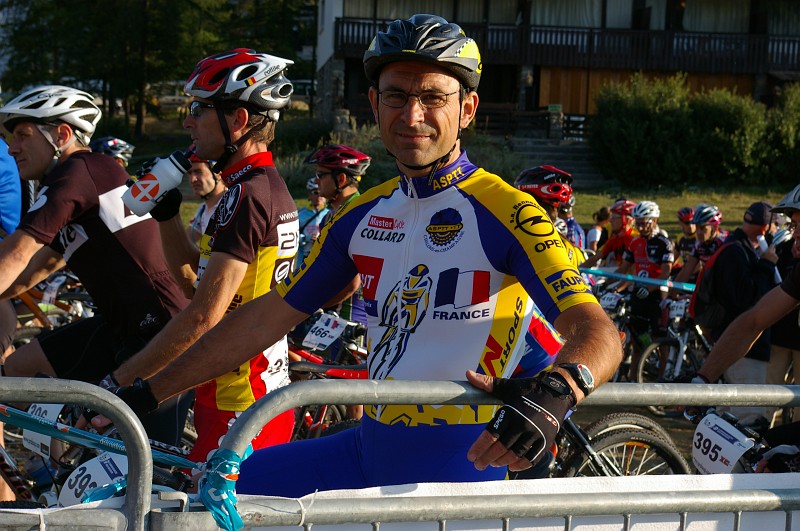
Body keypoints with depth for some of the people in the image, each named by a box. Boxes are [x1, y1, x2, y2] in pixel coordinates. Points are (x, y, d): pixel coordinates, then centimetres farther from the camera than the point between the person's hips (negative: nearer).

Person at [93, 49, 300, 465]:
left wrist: (119, 382, -22)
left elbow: (202, 317, -24)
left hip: (238, 413, -10)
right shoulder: (270, 188, 13)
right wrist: (166, 210, 8)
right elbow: (192, 271, 21)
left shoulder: (247, 195, -18)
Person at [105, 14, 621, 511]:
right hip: (371, 449, 7)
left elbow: (597, 331, -21)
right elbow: (267, 317, 14)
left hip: (456, 470, -7)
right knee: (217, 491, 2)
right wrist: (146, 394, 13)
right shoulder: (363, 216, 9)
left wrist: (555, 391, -44)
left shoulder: (505, 212, -12)